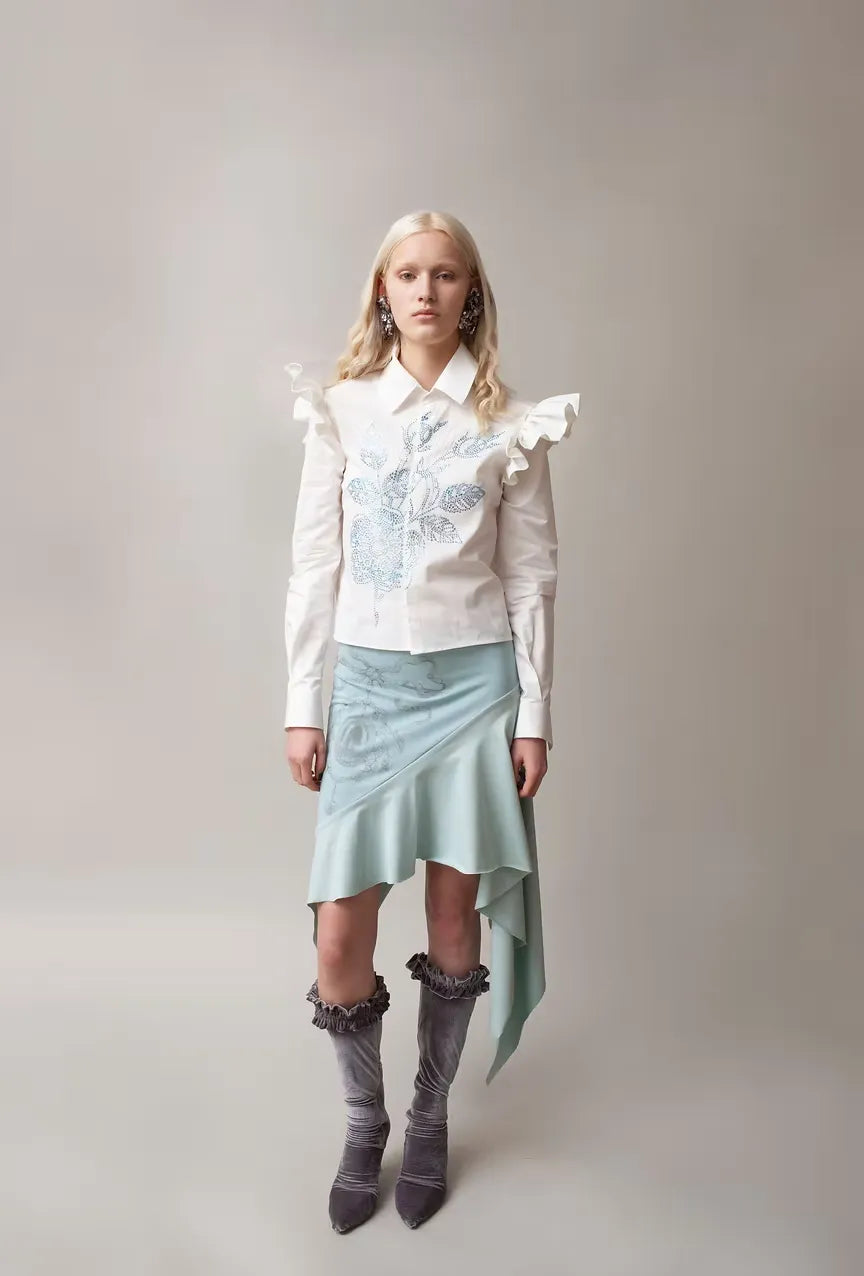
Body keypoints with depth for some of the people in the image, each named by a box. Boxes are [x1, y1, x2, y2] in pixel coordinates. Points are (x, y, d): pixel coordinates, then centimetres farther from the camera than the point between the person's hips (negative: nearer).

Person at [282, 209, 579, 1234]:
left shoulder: (509, 423, 2)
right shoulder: (342, 409, 3)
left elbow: (531, 575, 2)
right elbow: (314, 562, 3)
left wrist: (533, 713, -1)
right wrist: (302, 703, 1)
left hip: (473, 680, 0)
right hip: (369, 681, 1)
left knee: (454, 921, 9)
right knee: (340, 943, 1)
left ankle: (428, 1122, 33)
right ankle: (364, 1121, 30)